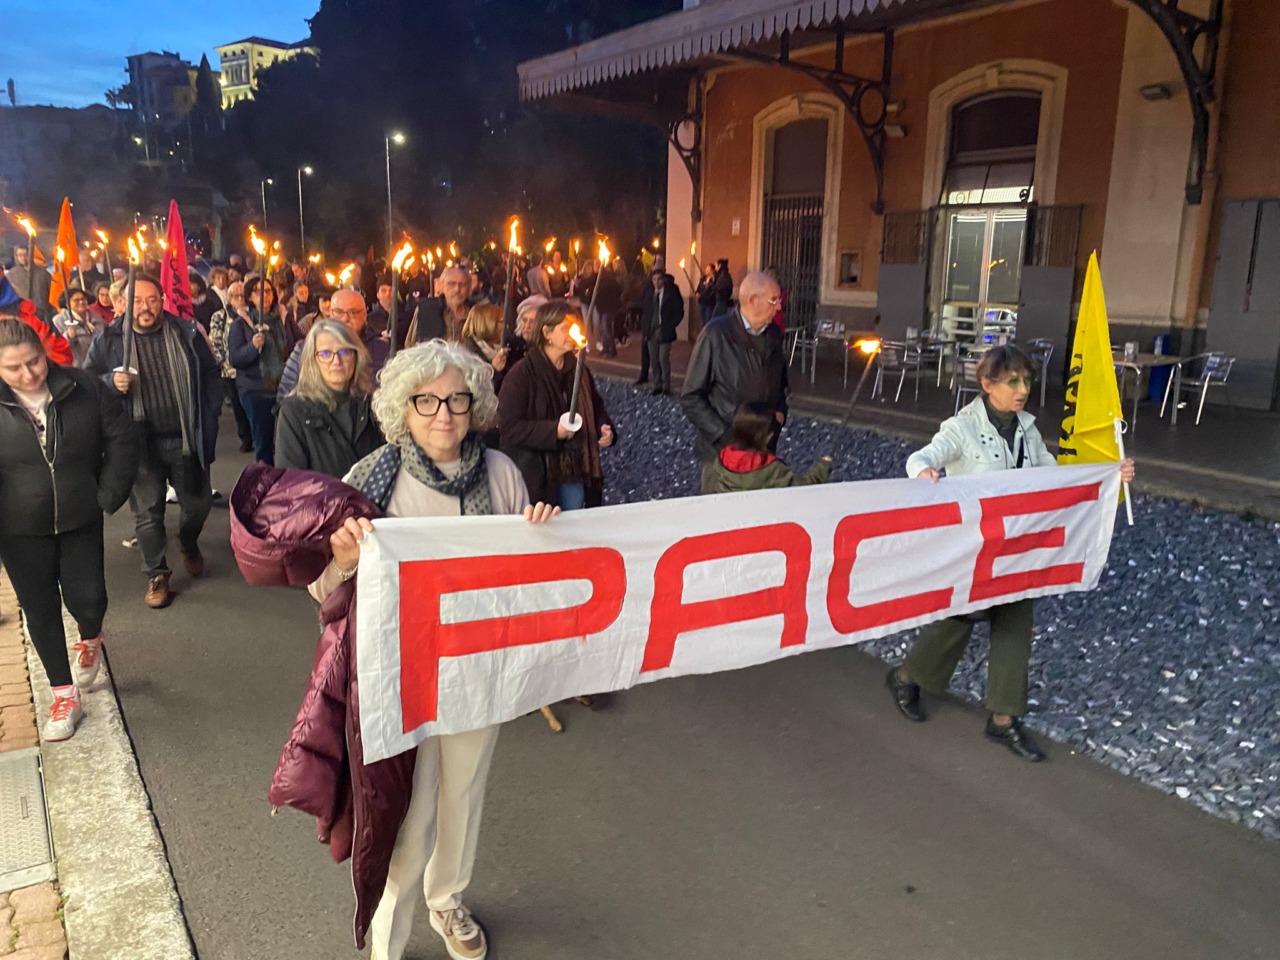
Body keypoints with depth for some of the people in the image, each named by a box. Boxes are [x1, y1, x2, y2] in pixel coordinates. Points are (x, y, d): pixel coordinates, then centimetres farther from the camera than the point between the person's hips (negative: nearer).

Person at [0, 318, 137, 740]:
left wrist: (109, 495, -8)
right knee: (40, 610, 9)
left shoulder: (84, 389, -11)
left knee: (87, 598, -2)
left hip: (80, 520, 0)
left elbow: (121, 439, -3)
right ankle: (64, 696, 25)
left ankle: (90, 639, 37)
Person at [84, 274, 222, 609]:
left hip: (186, 439, 1)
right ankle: (157, 575, 21)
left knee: (198, 502, 14)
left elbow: (211, 375, 6)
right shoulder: (108, 340, -2)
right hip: (140, 443, -1)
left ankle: (188, 543, 45)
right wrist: (110, 381, -18)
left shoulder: (187, 333, 0)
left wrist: (208, 418, 0)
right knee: (147, 512, 5)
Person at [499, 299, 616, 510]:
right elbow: (508, 427, -16)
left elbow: (596, 408, 20)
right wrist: (553, 431, -25)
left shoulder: (579, 370, 7)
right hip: (536, 475, -5)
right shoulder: (521, 374, -11)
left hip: (574, 471, 6)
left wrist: (604, 429, -1)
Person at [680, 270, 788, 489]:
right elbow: (691, 397, -9)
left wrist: (780, 411, 2)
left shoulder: (774, 335, 5)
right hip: (722, 451, -4)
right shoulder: (716, 334, -12)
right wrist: (722, 435, -15)